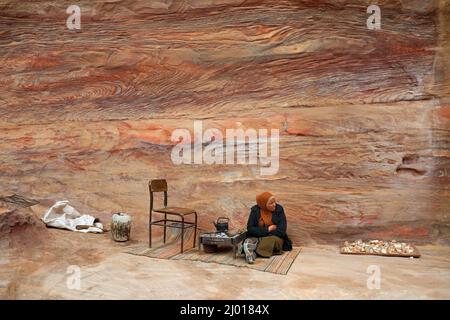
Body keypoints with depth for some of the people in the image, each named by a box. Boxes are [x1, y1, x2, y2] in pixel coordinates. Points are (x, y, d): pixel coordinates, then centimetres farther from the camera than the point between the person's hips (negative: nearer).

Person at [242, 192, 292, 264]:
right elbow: (250, 229, -9)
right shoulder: (255, 210, -4)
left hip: (275, 237, 0)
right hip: (257, 237, 0)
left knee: (273, 240, -35)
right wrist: (267, 229, -17)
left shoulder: (279, 209, -6)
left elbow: (281, 231, -11)